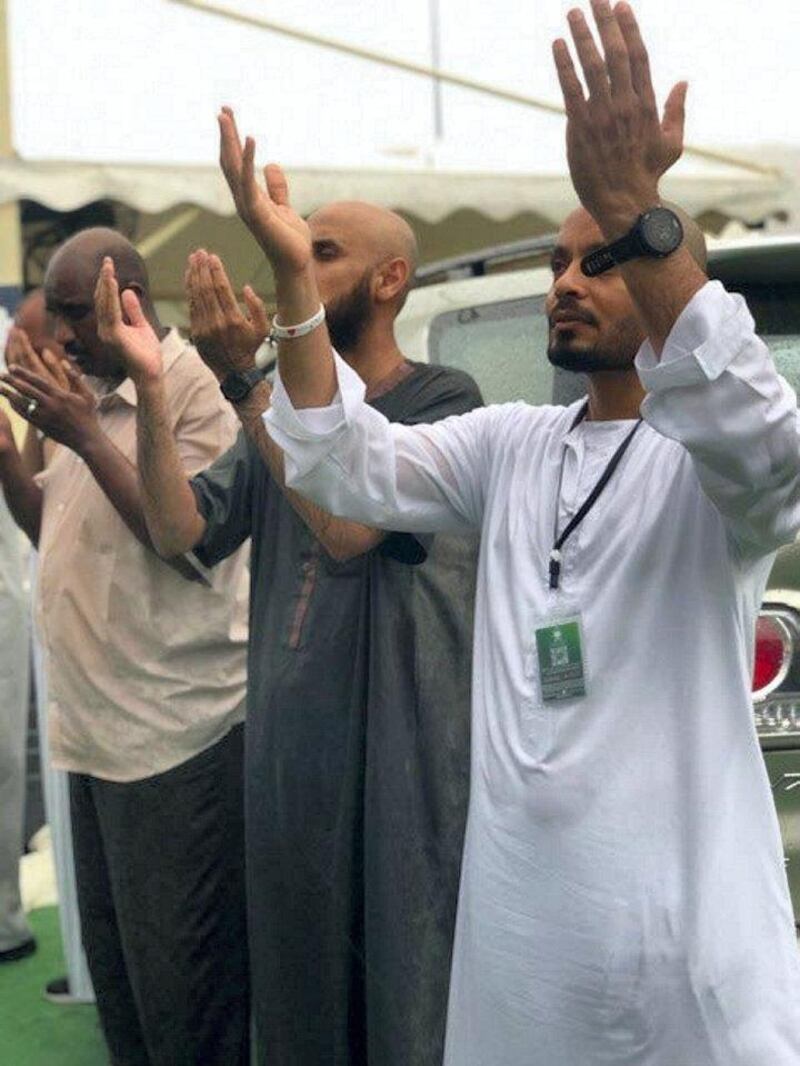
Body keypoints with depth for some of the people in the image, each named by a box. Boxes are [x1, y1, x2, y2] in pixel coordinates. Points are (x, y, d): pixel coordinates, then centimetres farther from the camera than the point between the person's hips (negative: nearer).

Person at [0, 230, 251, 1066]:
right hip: (94, 727, 8)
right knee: (112, 960, 16)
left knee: (181, 972, -1)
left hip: (176, 735, -8)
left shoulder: (195, 388, -12)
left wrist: (85, 437, -19)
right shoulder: (92, 393, 14)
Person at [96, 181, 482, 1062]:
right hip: (287, 746, 6)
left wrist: (246, 381, -23)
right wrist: (150, 388, -11)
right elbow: (180, 532, 1)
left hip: (399, 748, -5)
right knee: (297, 994, 15)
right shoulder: (283, 405, 11)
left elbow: (348, 526, -21)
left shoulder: (443, 400, -7)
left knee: (404, 994, 4)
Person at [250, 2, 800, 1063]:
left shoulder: (712, 456, -8)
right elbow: (353, 470, -2)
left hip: (676, 901, -5)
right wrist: (294, 274, -15)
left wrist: (636, 212, -41)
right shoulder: (509, 442, 9)